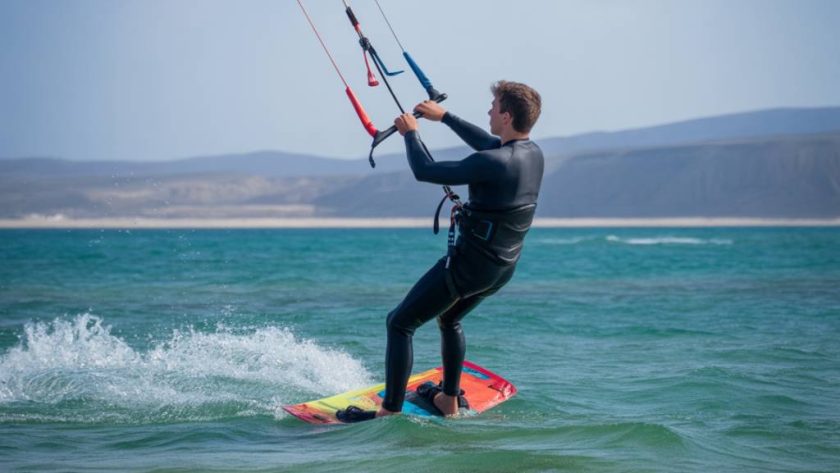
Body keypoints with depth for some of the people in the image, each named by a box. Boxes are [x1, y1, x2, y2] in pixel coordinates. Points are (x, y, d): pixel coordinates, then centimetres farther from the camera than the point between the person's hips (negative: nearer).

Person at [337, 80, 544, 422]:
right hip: (504, 268, 9)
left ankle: (390, 412, 1)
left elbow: (424, 171, -20)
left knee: (400, 323, 2)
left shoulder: (493, 163, -27)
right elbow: (488, 143, 21)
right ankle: (449, 400, 41)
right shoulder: (533, 153, -1)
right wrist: (444, 116, 25)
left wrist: (410, 132, -2)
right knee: (449, 320, 33)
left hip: (470, 263, -9)